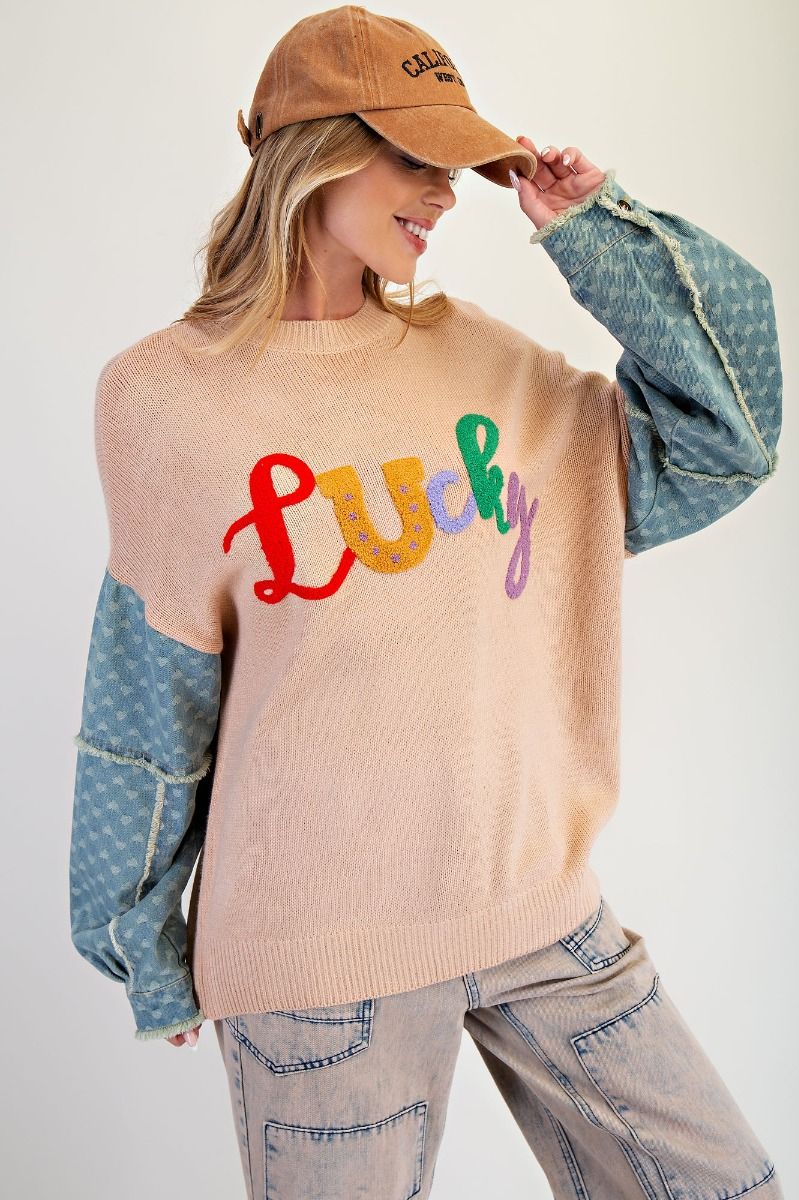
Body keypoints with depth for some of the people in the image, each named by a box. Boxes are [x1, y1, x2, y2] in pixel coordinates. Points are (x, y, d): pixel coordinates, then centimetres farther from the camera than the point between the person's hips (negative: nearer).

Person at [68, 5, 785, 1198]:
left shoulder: (473, 354, 3)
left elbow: (724, 441, 5)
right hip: (320, 949, -3)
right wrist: (147, 950, 7)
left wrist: (596, 233, -1)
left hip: (543, 901, 4)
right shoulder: (166, 396, -6)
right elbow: (149, 709, -2)